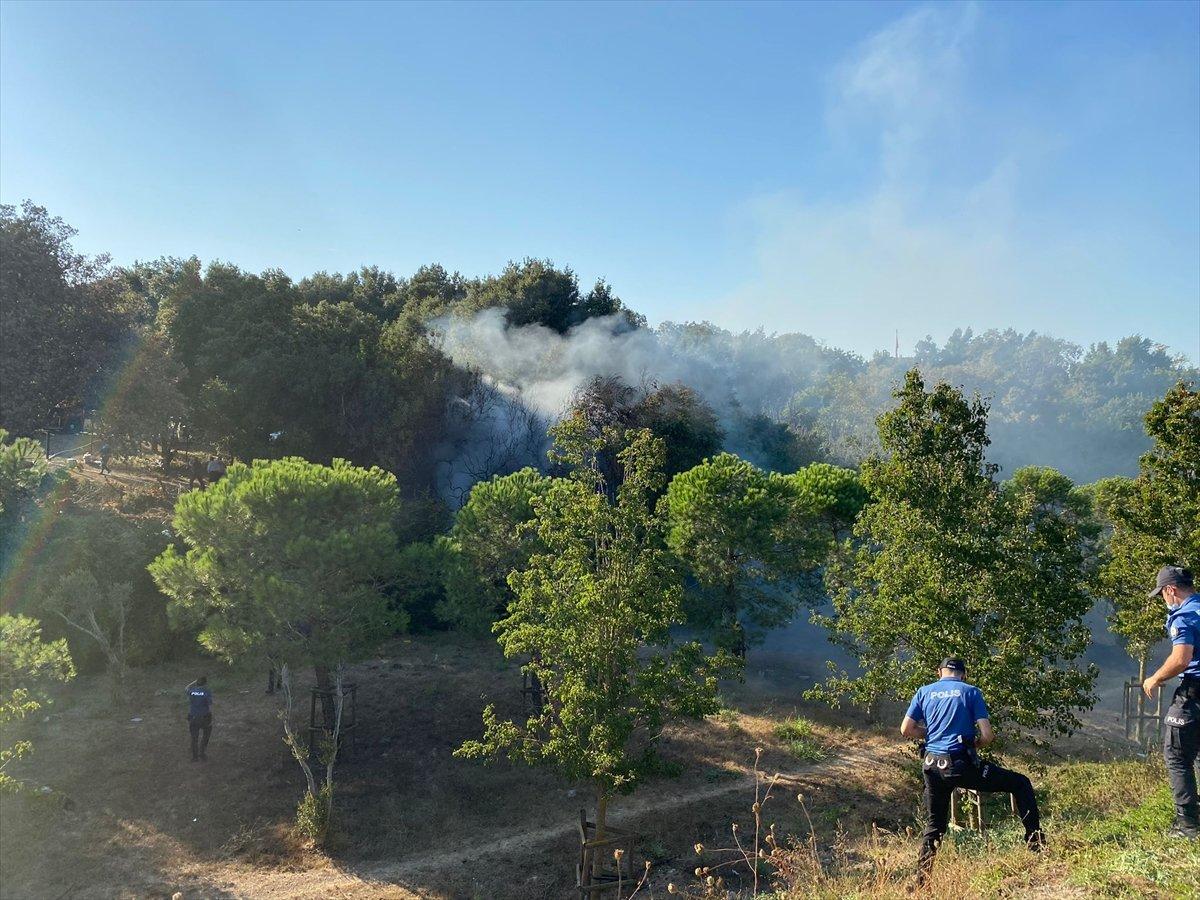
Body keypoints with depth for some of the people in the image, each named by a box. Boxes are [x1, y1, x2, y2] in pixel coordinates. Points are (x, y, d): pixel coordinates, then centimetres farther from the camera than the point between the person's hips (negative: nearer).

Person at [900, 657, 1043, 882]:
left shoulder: (924, 692, 10)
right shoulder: (971, 692, 2)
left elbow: (906, 730, 6)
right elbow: (987, 736, -5)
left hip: (933, 767, 4)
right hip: (962, 765, -4)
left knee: (934, 826, 18)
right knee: (1020, 784, 14)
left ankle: (922, 880, 18)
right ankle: (1036, 842, 8)